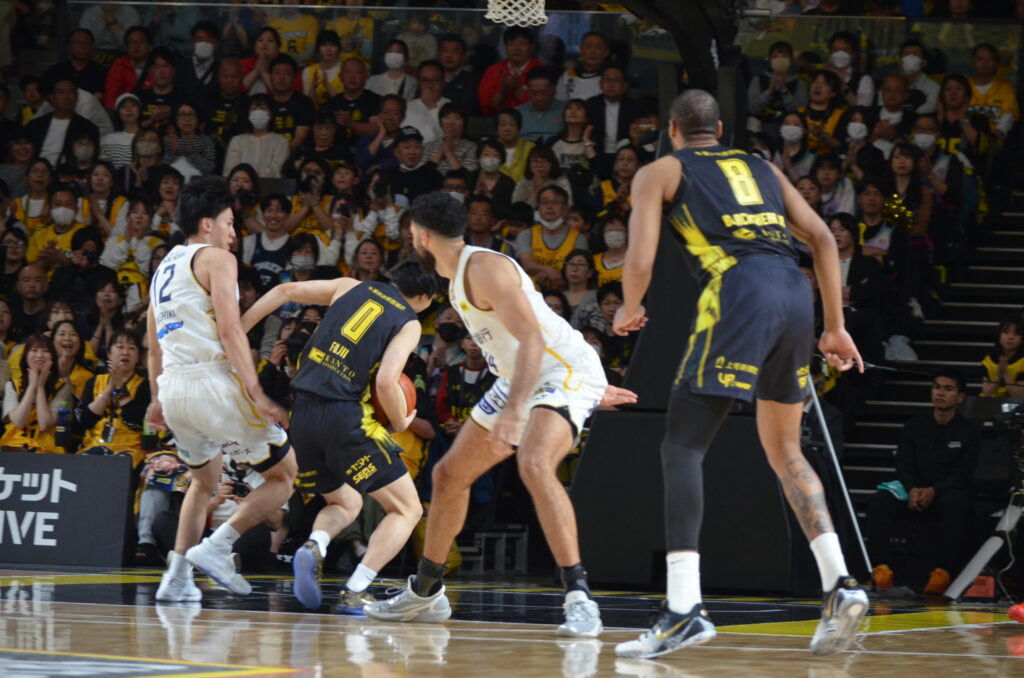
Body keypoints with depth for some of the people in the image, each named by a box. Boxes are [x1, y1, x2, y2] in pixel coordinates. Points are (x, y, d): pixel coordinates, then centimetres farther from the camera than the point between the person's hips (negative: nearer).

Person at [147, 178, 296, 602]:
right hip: (212, 381, -8)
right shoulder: (216, 259, 0)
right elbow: (229, 330, -13)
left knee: (204, 482, 28)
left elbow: (154, 347, 27)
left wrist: (158, 401, 36)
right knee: (284, 476, 1)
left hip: (173, 387, 8)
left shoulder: (164, 268, 23)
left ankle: (177, 575, 16)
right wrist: (256, 394, -18)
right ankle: (215, 547, -12)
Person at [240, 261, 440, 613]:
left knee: (345, 504, 26)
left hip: (303, 412, 6)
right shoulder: (409, 323, 2)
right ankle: (354, 592, -12)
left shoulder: (352, 287, 16)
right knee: (407, 509, 6)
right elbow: (385, 382, -13)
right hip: (344, 415, -6)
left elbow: (285, 291, 11)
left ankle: (313, 547, -8)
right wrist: (401, 423, 5)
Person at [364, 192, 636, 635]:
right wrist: (592, 388, 26)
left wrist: (513, 410, -39)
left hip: (565, 371, -11)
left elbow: (532, 340, -30)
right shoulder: (459, 277, 11)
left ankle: (579, 599, -35)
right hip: (522, 380, 11)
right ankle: (425, 594, 28)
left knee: (534, 465, -34)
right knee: (449, 474, 13)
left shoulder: (484, 268, -20)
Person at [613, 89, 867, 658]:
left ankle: (685, 609, -17)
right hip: (796, 293, 5)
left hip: (739, 292, -5)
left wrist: (629, 311, 25)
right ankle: (841, 584, 4)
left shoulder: (659, 172, 17)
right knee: (785, 451, 20)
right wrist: (836, 328, 22)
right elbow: (823, 239, 20)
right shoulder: (763, 168, 30)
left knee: (683, 447, -3)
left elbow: (640, 262, 4)